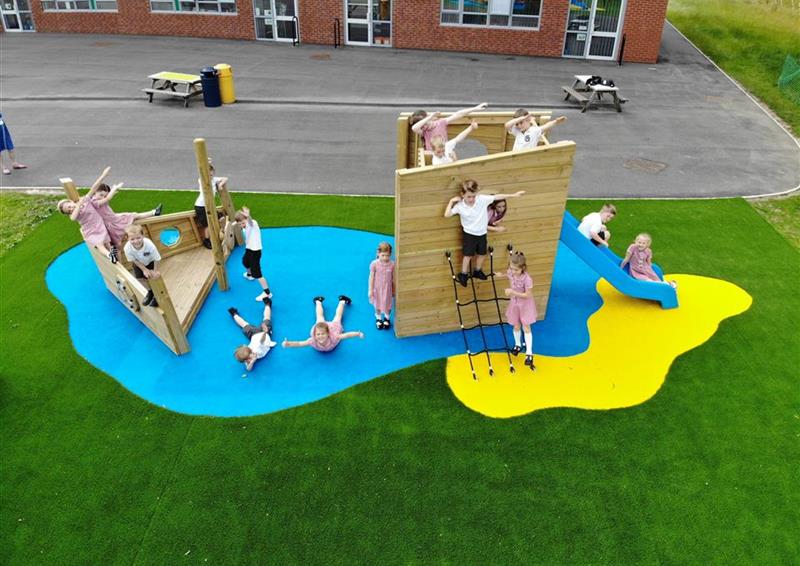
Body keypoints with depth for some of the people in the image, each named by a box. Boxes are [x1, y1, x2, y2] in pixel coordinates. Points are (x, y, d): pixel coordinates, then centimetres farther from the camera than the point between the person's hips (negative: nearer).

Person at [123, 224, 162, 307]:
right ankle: (150, 291, 37)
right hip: (139, 263, 2)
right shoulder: (127, 248, -37)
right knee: (140, 278, 6)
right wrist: (144, 269, -13)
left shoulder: (150, 245, -43)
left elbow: (156, 259, -25)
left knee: (153, 277, -4)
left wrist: (155, 271, -14)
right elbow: (133, 260, -16)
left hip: (150, 262, -2)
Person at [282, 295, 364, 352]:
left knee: (337, 317, 28)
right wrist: (288, 344, -67)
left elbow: (345, 335, -52)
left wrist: (358, 334, -66)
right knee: (320, 317, 30)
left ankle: (342, 301, 55)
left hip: (333, 327, 0)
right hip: (320, 326, 0)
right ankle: (318, 302, 58)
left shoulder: (332, 337, -46)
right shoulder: (313, 341, -43)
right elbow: (299, 343, -50)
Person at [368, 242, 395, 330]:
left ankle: (387, 318, 47)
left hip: (387, 289, 1)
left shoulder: (392, 264, -17)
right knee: (377, 305, 20)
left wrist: (394, 290, 4)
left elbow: (393, 278, -5)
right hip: (377, 289, 0)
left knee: (388, 305, 17)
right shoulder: (374, 264, -21)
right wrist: (370, 290, -6)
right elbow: (371, 277, -11)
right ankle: (378, 319, 47)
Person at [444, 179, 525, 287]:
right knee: (468, 255, 3)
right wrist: (451, 201, -21)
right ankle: (463, 274, 22)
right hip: (469, 234, -3)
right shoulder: (460, 205, -18)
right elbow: (447, 215, -19)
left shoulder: (482, 199, -18)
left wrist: (513, 195, -14)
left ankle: (477, 271, 40)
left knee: (482, 253, 17)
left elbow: (497, 197, -15)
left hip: (482, 233, 3)